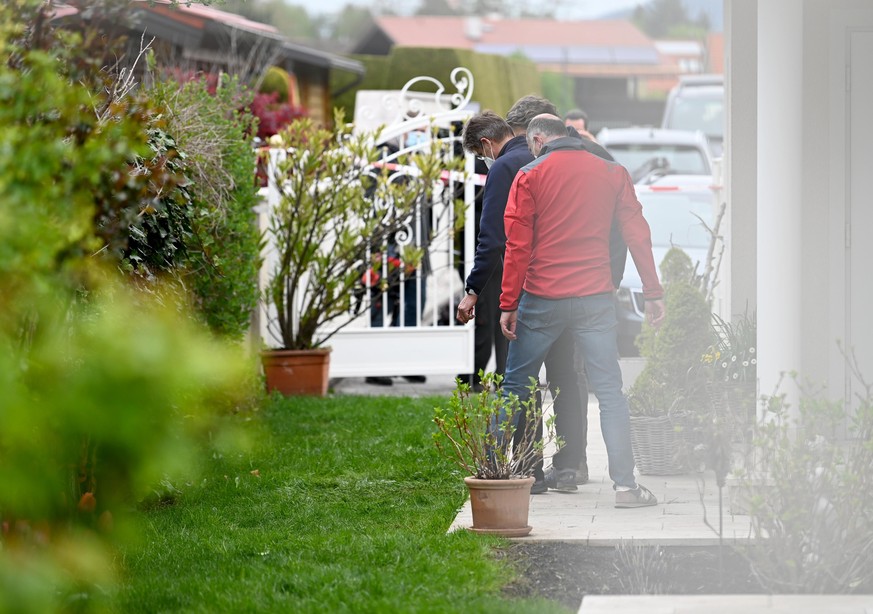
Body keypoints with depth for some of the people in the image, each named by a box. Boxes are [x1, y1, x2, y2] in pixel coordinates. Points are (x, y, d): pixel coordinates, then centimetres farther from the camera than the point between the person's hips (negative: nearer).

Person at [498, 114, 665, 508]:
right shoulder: (611, 173, 8)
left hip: (542, 299, -2)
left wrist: (508, 305, -2)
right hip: (595, 299, 2)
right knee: (609, 391, 3)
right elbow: (637, 234, 4)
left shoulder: (529, 176, 0)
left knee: (516, 386, 10)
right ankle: (625, 484, -3)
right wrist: (652, 293, 6)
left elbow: (517, 246, -5)